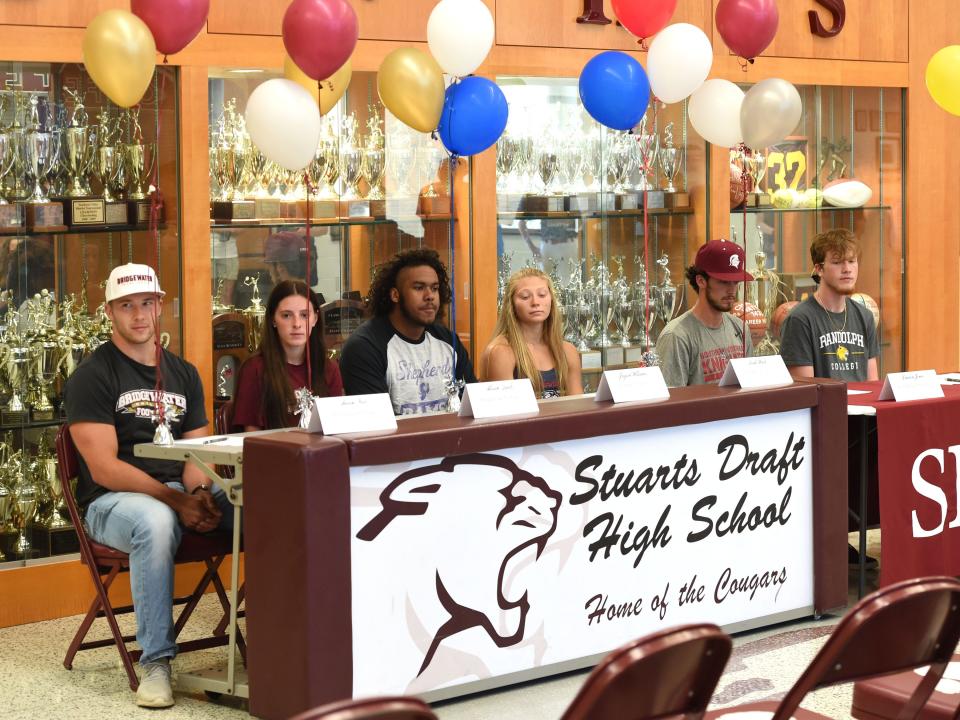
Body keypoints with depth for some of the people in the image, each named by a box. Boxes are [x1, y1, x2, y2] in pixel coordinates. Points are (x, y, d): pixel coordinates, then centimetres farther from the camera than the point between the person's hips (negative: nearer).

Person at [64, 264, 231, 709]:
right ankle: (155, 661, -31)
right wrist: (177, 501, -23)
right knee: (156, 520, -41)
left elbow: (197, 455, 10)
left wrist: (199, 494, -14)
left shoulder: (183, 374, 15)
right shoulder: (92, 376, -4)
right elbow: (103, 468, -13)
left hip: (180, 491, 5)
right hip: (112, 500, -5)